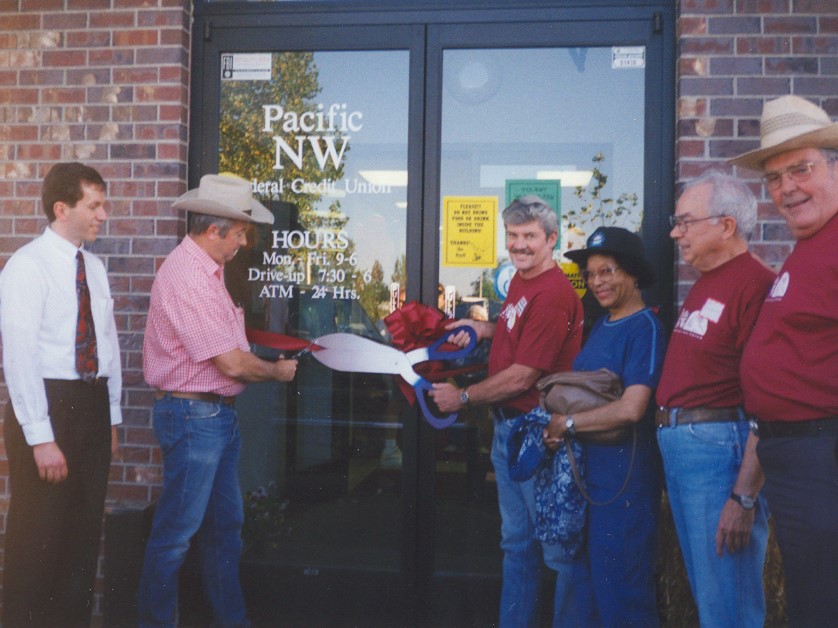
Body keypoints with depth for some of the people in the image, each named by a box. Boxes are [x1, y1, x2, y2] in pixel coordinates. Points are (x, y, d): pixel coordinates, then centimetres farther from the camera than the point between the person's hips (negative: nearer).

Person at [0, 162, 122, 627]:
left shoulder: (94, 268, 11)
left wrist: (112, 417, 12)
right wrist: (41, 438, -19)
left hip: (93, 404, 7)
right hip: (46, 404, -7)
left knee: (85, 531, 15)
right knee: (38, 534, 3)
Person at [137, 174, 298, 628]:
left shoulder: (206, 270, 12)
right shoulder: (186, 276, -21)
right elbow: (232, 363, -21)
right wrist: (277, 371, -4)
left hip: (218, 414, 10)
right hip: (193, 415, -10)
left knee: (224, 525, 17)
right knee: (177, 531, 2)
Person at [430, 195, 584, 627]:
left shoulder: (553, 295, -20)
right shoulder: (519, 279, 9)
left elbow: (522, 377, -21)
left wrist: (463, 397, -9)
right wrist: (483, 328, 9)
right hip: (507, 426, 10)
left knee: (557, 547, 3)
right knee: (516, 542, 19)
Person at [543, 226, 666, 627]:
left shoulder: (645, 327, -13)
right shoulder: (600, 327, 12)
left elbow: (630, 409, -22)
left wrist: (567, 423, -12)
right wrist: (556, 431, -2)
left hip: (624, 466, -8)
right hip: (587, 464, 8)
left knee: (618, 580, 2)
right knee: (586, 570, 17)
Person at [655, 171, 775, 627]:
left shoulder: (755, 284, -17)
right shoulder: (704, 284, 13)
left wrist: (744, 497, -22)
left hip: (719, 448, -9)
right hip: (674, 439, 9)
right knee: (702, 587, 21)